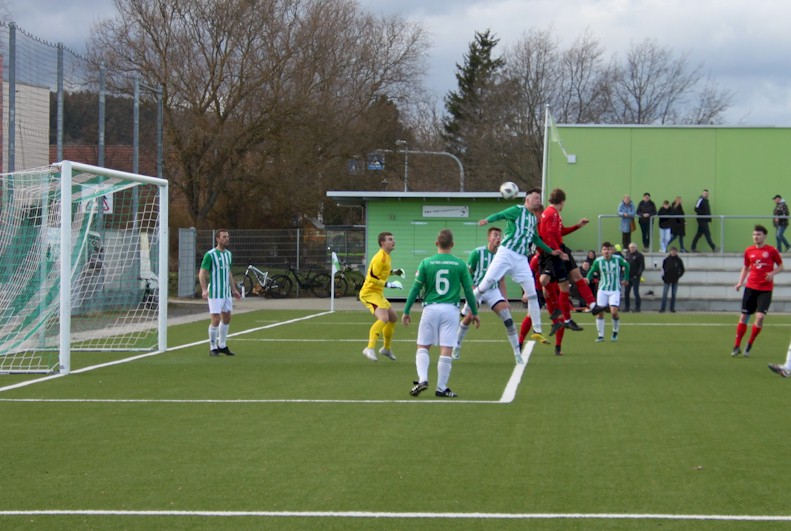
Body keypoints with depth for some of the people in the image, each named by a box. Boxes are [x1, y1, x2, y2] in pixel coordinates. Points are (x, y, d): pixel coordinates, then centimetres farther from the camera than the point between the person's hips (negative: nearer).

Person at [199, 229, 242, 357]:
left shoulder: (228, 254, 12)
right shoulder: (210, 255, -11)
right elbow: (202, 273, -13)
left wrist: (234, 289, 20)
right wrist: (204, 290, -25)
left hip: (226, 292, 7)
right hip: (215, 293, -7)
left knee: (226, 318, 12)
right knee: (216, 320, -9)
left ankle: (222, 346, 24)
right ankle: (213, 348, 2)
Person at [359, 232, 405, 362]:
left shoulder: (386, 257, 12)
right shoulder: (380, 258, -19)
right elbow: (372, 279, -24)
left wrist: (393, 272, 14)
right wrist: (389, 285, -26)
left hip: (377, 293, 10)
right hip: (369, 293, -10)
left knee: (393, 318, 21)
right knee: (384, 318, -29)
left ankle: (386, 348, 36)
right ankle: (370, 349, -33)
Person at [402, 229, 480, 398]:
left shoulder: (426, 263, -1)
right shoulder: (460, 264, 1)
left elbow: (415, 289, 0)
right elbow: (468, 290, 5)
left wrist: (406, 311, 7)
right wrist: (474, 312, 16)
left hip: (430, 309, 0)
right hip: (450, 310, 0)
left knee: (422, 347, 11)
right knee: (446, 350, 2)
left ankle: (422, 379, -6)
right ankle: (441, 388, 6)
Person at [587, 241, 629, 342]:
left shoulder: (618, 259, -6)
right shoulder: (598, 261, -3)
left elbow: (626, 266, 12)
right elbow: (592, 271, 6)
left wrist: (625, 279, 14)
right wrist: (588, 279, -14)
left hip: (615, 290, -2)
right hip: (602, 289, 2)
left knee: (614, 312, -15)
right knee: (600, 312, -4)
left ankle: (615, 332, 12)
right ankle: (600, 335, 8)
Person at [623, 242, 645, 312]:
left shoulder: (639, 256, -5)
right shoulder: (627, 255, 13)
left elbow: (642, 266, -8)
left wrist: (638, 274, -16)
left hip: (635, 277, -6)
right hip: (628, 277, 6)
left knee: (636, 292, -5)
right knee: (626, 292, 7)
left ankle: (637, 307, 1)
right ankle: (627, 307, 15)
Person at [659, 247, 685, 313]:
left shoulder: (679, 260, 0)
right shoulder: (666, 259, -1)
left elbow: (682, 270, 8)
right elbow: (663, 268, 9)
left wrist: (679, 276, -1)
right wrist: (663, 276, 1)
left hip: (675, 280, 0)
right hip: (667, 280, 0)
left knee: (673, 294, 5)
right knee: (664, 294, -4)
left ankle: (672, 308, 11)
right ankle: (662, 308, -2)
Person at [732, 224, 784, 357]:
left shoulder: (772, 251, -4)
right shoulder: (748, 251, 5)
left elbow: (780, 266, 6)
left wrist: (772, 273, -14)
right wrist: (740, 282, 3)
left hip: (766, 289, -3)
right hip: (751, 287, 3)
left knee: (760, 316, -14)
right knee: (744, 316, 3)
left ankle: (749, 345, 3)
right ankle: (737, 346, 15)